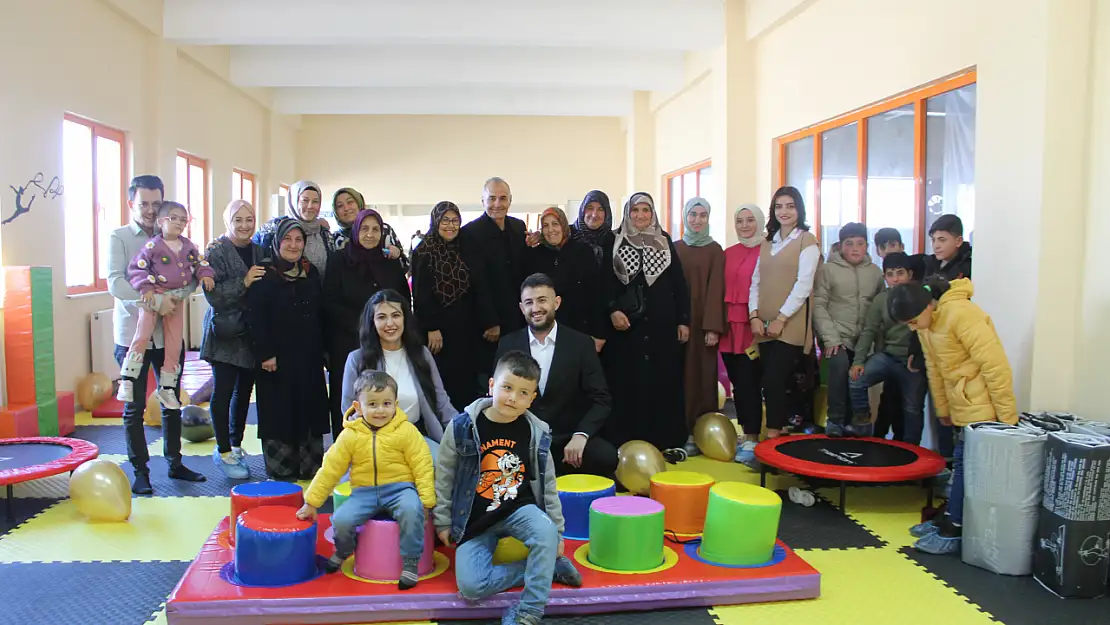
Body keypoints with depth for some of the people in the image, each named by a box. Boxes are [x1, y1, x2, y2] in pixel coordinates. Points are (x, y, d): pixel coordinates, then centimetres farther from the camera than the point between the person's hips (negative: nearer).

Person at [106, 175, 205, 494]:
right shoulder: (119, 237, -3)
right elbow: (116, 283, -14)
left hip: (168, 332, 3)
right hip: (132, 333, -3)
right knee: (135, 406, 4)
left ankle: (175, 462, 25)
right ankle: (140, 470, 15)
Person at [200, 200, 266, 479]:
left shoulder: (259, 252, 9)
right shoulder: (216, 251, -6)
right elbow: (213, 294, -16)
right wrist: (244, 282, -24)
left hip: (252, 334, 5)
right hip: (225, 333, -5)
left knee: (244, 391, 11)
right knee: (223, 391, -1)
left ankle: (236, 444, 25)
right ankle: (223, 451, 10)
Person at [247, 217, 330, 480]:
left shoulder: (311, 272, 11)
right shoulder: (264, 275, -5)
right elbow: (255, 318, -10)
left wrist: (323, 349, 10)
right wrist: (264, 354, -16)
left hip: (309, 357, 5)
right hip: (277, 357, -5)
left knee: (309, 408, 8)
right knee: (279, 411, 1)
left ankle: (310, 466, 19)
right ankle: (281, 469, 11)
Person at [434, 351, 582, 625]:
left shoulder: (536, 433, -5)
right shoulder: (462, 427, -12)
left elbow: (548, 484, 5)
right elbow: (444, 477, 0)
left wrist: (557, 530, 6)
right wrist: (443, 522, 3)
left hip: (519, 508, 1)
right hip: (475, 521, 0)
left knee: (546, 532, -34)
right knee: (471, 586, -20)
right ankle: (549, 567, -3)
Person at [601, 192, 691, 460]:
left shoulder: (665, 241, 9)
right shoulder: (615, 242, 6)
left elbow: (679, 283, 8)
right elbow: (607, 282, 1)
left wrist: (683, 320, 3)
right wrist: (612, 309, -15)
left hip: (662, 322, 1)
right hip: (626, 323, -1)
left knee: (664, 379, 3)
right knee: (628, 381, -1)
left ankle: (667, 440, 10)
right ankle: (628, 441, 5)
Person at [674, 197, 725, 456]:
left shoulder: (715, 250, 2)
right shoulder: (674, 248, 9)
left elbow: (716, 289, -5)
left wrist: (713, 327, -13)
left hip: (703, 321, -2)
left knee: (702, 373, 0)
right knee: (680, 373, 3)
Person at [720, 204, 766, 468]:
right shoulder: (728, 254, 13)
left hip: (754, 326, -6)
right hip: (730, 326, 6)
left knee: (749, 382, -8)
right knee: (737, 383, 10)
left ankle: (752, 443, -3)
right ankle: (747, 437, 20)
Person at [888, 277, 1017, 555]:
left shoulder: (960, 314, -24)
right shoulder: (926, 323, 4)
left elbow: (995, 365, -22)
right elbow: (934, 369, 12)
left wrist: (1007, 417, -18)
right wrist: (942, 410, 17)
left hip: (981, 408, -8)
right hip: (961, 406, 8)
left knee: (966, 465, -3)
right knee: (962, 464, 15)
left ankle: (953, 532, 5)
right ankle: (951, 520, 24)